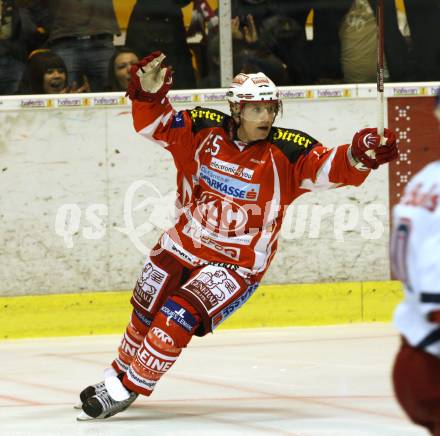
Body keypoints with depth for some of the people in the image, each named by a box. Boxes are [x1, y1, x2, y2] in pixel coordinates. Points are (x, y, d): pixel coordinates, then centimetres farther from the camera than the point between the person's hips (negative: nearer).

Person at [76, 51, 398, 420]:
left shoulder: (287, 152, -18)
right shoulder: (204, 130, -11)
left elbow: (329, 168, -27)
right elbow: (155, 126, -4)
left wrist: (358, 156, -47)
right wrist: (149, 95, -24)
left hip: (238, 262, -4)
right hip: (184, 243, 4)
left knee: (177, 319, -19)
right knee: (145, 315, 19)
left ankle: (127, 390, -3)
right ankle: (118, 374, 45)